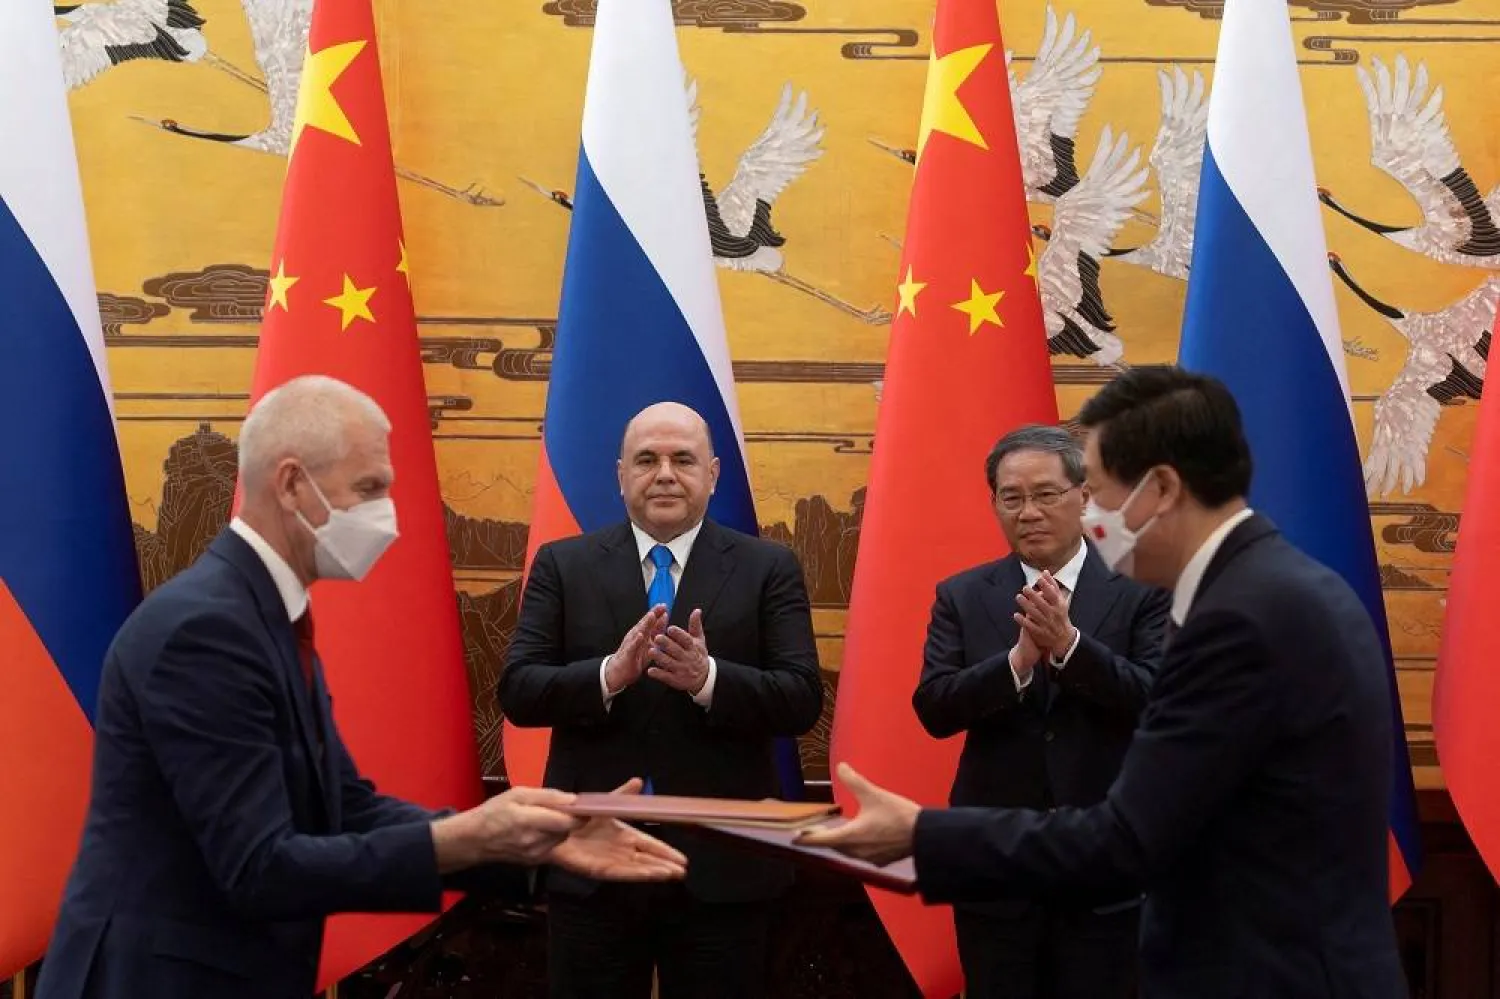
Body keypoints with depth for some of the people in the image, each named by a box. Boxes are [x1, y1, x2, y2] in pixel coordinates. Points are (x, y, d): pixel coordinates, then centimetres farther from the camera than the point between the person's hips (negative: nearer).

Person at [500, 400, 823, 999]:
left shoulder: (769, 568, 2)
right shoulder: (562, 566, 4)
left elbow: (803, 700, -6)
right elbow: (517, 690, -4)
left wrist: (708, 679, -24)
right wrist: (610, 674, -22)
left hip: (722, 867, -1)